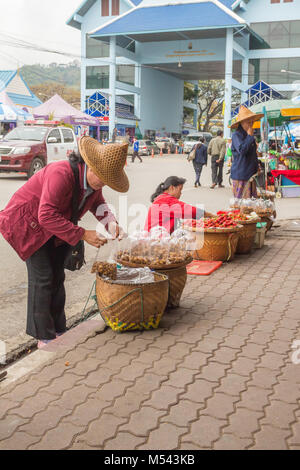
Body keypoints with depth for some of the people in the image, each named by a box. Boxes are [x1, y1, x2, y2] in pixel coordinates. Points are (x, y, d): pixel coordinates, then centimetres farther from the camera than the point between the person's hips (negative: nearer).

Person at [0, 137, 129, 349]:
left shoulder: (94, 179, -9)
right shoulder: (61, 174, -35)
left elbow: (98, 203, 10)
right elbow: (47, 215, -36)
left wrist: (111, 222, -10)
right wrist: (83, 234, -36)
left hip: (55, 227, 8)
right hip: (28, 223, -8)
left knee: (57, 275, 8)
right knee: (42, 276, -11)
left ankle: (58, 330, 18)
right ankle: (44, 336, -2)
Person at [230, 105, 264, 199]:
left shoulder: (249, 135, 15)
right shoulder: (236, 135, -10)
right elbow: (242, 150, -26)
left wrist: (257, 166, 19)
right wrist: (249, 136, -16)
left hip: (251, 174, 8)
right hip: (240, 175, -8)